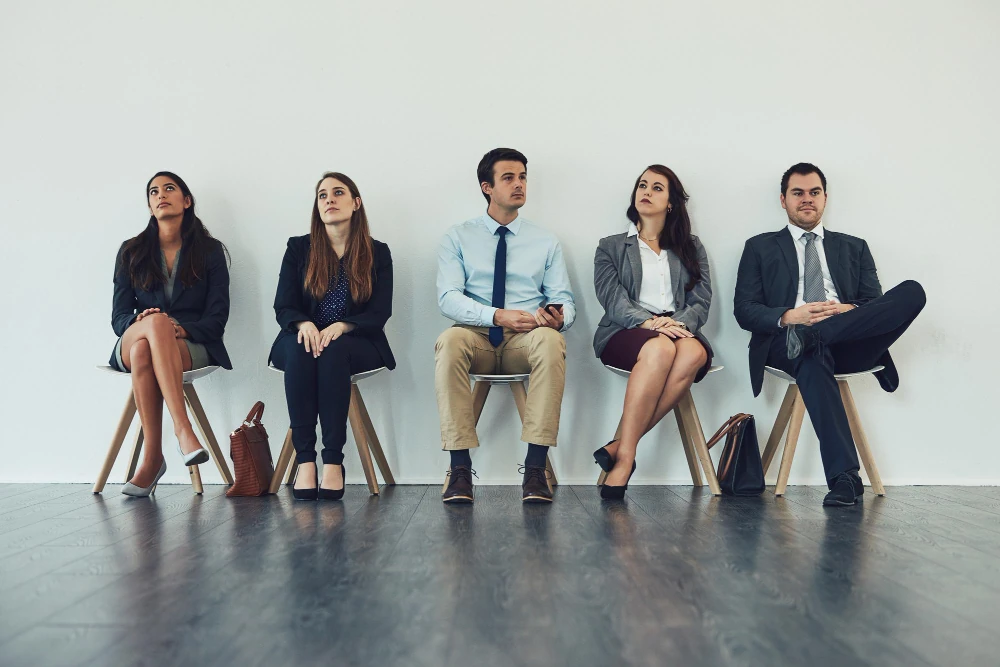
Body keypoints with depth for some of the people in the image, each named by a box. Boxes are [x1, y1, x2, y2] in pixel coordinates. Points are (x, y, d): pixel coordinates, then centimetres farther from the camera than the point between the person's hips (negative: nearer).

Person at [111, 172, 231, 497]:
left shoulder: (210, 251, 9)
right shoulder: (131, 251, 14)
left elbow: (217, 317, 1)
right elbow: (118, 316, 6)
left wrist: (182, 328, -20)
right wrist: (143, 321, -18)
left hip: (192, 347, -1)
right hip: (132, 343, 1)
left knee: (144, 352, -36)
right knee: (157, 321, -37)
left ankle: (153, 456, -39)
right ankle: (183, 431, -42)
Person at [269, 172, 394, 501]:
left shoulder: (378, 252, 6)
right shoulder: (298, 248, 9)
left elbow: (380, 313, -3)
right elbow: (283, 307, 1)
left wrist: (341, 327, -22)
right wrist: (304, 324, -22)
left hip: (357, 344, -1)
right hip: (304, 338, 1)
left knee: (334, 352, -35)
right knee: (299, 350, -34)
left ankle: (334, 460, -35)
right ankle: (304, 459, -36)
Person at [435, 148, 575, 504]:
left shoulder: (546, 243, 15)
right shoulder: (458, 238, 10)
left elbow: (564, 300, 9)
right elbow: (448, 298, -4)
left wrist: (558, 317, -18)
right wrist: (497, 316, -21)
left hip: (527, 340, 1)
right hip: (476, 338, -1)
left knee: (550, 341, -35)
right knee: (450, 341, -36)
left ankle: (535, 469, -32)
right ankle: (460, 469, -32)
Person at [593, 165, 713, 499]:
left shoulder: (691, 248, 22)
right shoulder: (611, 247, 16)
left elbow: (702, 302, 9)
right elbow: (613, 299, -1)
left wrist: (679, 323, -15)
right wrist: (649, 322, -20)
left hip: (681, 330, 2)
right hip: (625, 334, -2)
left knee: (694, 353, -36)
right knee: (660, 348, -38)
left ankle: (621, 447, -33)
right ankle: (625, 457, -37)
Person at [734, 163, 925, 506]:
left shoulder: (854, 247, 27)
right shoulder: (760, 247, 20)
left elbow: (877, 306, 14)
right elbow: (744, 310, 8)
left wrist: (850, 310, -11)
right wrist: (789, 316, -12)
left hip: (850, 343, 3)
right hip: (788, 340, -2)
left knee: (912, 291, -22)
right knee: (812, 359, -41)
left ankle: (817, 335, -33)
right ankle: (844, 478, -43)